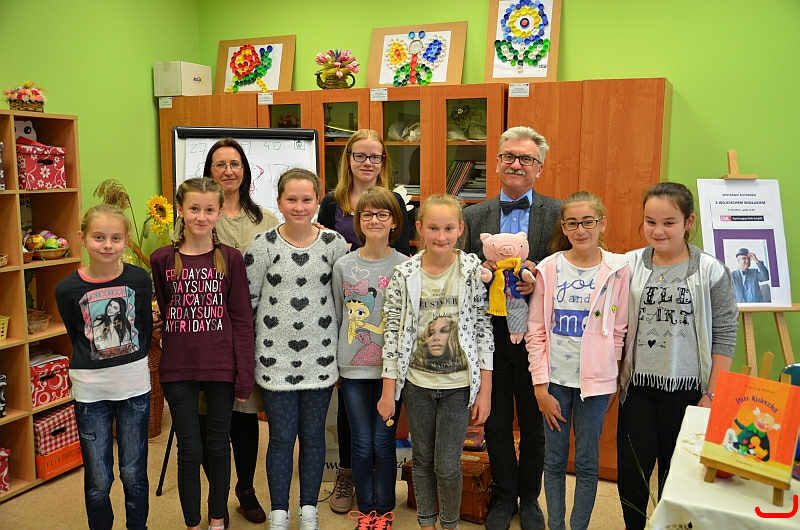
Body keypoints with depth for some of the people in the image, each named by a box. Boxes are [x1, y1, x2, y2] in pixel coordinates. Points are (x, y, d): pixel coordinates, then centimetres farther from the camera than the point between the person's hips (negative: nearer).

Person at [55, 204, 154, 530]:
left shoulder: (139, 279, -7)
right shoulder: (68, 289, -9)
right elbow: (77, 337, 5)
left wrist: (130, 364, 8)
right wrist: (94, 368, 4)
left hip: (134, 387, 1)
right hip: (90, 391, 0)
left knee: (134, 474, 12)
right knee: (98, 479, 9)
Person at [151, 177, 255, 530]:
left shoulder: (230, 258, -4)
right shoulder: (162, 259, -1)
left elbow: (242, 319, -3)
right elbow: (163, 311, 10)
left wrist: (245, 375, -6)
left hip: (221, 368, 0)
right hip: (178, 369, 0)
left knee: (218, 446, 12)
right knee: (189, 450, 7)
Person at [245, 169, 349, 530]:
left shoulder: (334, 243, -1)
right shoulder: (263, 244, -5)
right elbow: (247, 299, 1)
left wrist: (338, 344, 8)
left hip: (320, 357, 1)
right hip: (275, 357, -1)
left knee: (313, 435, 12)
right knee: (281, 438, 7)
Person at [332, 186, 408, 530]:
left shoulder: (405, 266, -3)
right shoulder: (343, 265, 2)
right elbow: (336, 317, 8)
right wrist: (333, 363, 10)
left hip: (391, 367, -1)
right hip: (353, 369, 1)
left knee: (383, 442, 4)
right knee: (362, 443, 7)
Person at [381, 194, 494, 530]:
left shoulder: (474, 271, -7)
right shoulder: (404, 275, -6)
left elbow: (484, 329, -5)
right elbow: (392, 332, -2)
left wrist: (485, 390, -5)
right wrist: (388, 390, -2)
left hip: (459, 384, -1)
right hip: (416, 382, 1)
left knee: (448, 465, 4)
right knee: (422, 459, 16)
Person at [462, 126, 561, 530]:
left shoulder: (558, 213, -2)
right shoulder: (474, 217, 5)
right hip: (490, 335, 2)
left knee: (534, 425, 13)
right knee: (496, 424, 14)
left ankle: (529, 497, 35)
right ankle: (505, 496, 34)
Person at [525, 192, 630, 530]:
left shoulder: (617, 270, -5)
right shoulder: (549, 268, -3)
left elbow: (620, 330, 2)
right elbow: (535, 330, -2)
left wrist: (611, 375, 2)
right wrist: (540, 385, -5)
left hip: (595, 380, -1)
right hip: (554, 379, 1)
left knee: (587, 462, 9)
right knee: (554, 460, 12)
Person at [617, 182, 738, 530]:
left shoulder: (711, 272, -7)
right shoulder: (630, 265, -1)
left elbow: (724, 336, -5)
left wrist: (712, 395, -6)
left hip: (686, 388, -2)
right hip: (638, 386, 2)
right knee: (630, 469, 7)